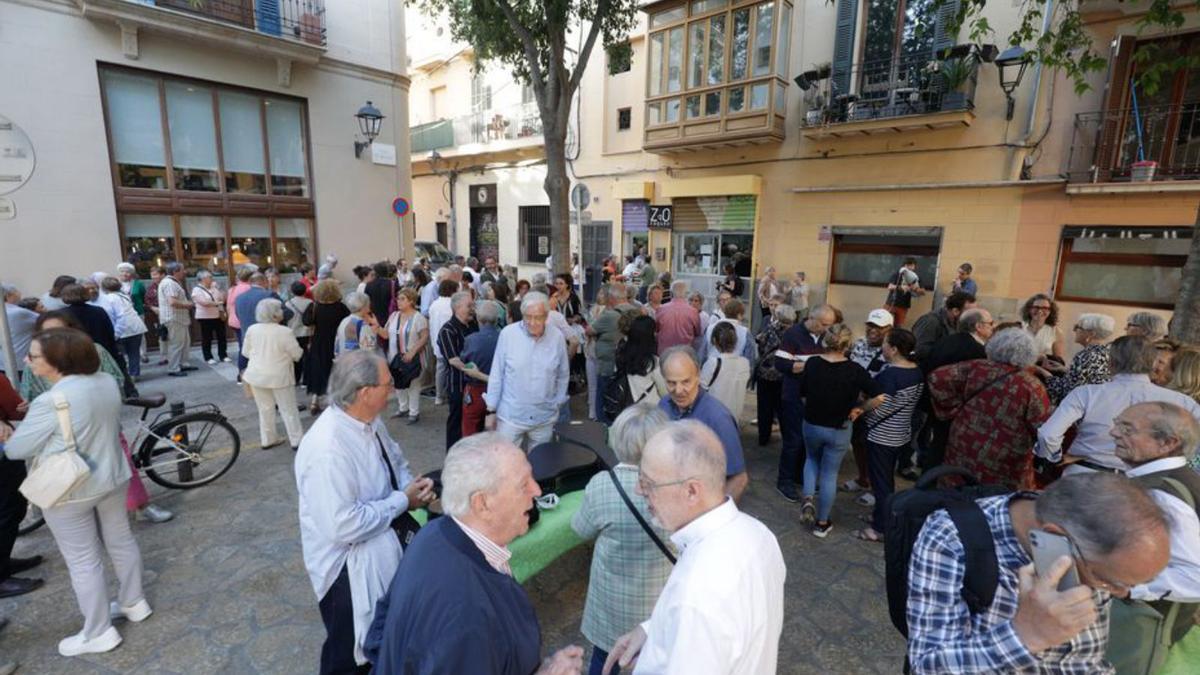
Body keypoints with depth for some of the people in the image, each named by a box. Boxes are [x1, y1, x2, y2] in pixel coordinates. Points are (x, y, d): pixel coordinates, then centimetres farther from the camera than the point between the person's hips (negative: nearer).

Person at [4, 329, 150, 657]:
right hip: (113, 477, 7)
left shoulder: (51, 402, -25)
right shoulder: (107, 382, -3)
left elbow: (16, 449, -11)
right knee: (121, 541, 20)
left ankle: (99, 633, 21)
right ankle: (134, 603, 37)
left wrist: (7, 440, 11)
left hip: (69, 491, -7)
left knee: (83, 562, 8)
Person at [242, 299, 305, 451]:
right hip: (279, 376, -4)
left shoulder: (252, 330, -3)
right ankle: (296, 440, 12)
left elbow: (246, 352, 8)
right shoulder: (285, 332, -18)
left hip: (257, 375, 5)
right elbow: (297, 354, -10)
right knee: (288, 409, 6)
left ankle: (267, 440, 24)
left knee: (265, 408, 16)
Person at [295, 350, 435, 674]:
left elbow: (395, 461, 8)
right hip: (349, 565, -8)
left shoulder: (370, 421, -7)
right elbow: (343, 526, -33)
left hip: (381, 548, 8)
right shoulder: (327, 449, -34)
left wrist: (412, 485, -12)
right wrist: (402, 500, -24)